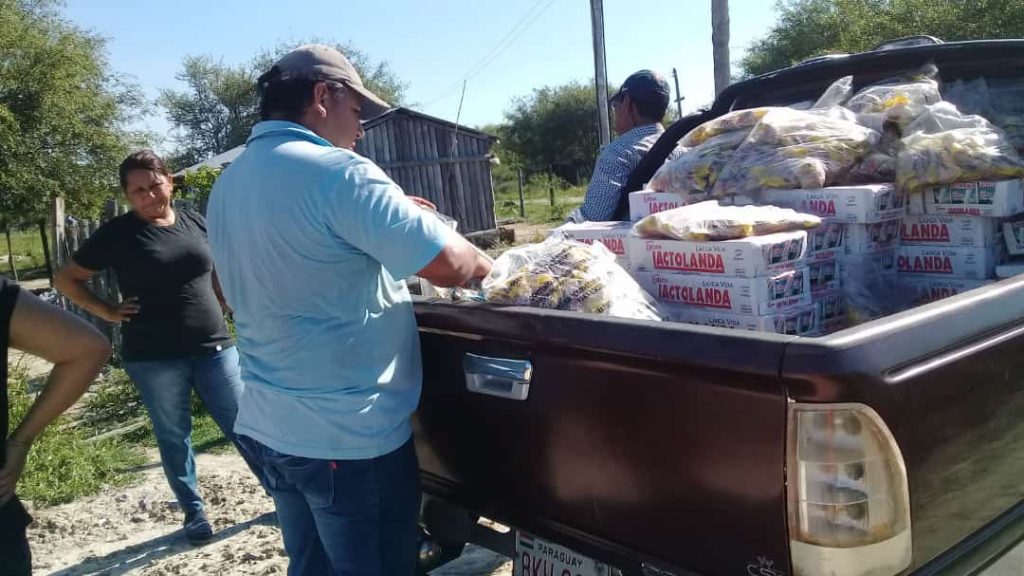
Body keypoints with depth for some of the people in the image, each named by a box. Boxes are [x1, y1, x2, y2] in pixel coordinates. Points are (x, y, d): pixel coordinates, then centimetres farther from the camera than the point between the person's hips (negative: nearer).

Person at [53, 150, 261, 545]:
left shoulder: (196, 223, 5)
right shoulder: (118, 234, -3)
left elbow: (217, 269, 23)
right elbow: (66, 279, 5)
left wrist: (223, 305, 10)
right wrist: (108, 312, -3)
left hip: (214, 347, 2)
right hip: (154, 358, -2)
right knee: (173, 437, 10)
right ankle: (194, 513, 25)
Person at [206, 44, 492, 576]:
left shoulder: (227, 185, 8)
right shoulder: (335, 172, -18)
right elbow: (450, 264, -22)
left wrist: (387, 218, 16)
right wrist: (482, 265, 1)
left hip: (269, 425, 8)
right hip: (350, 434, -8)